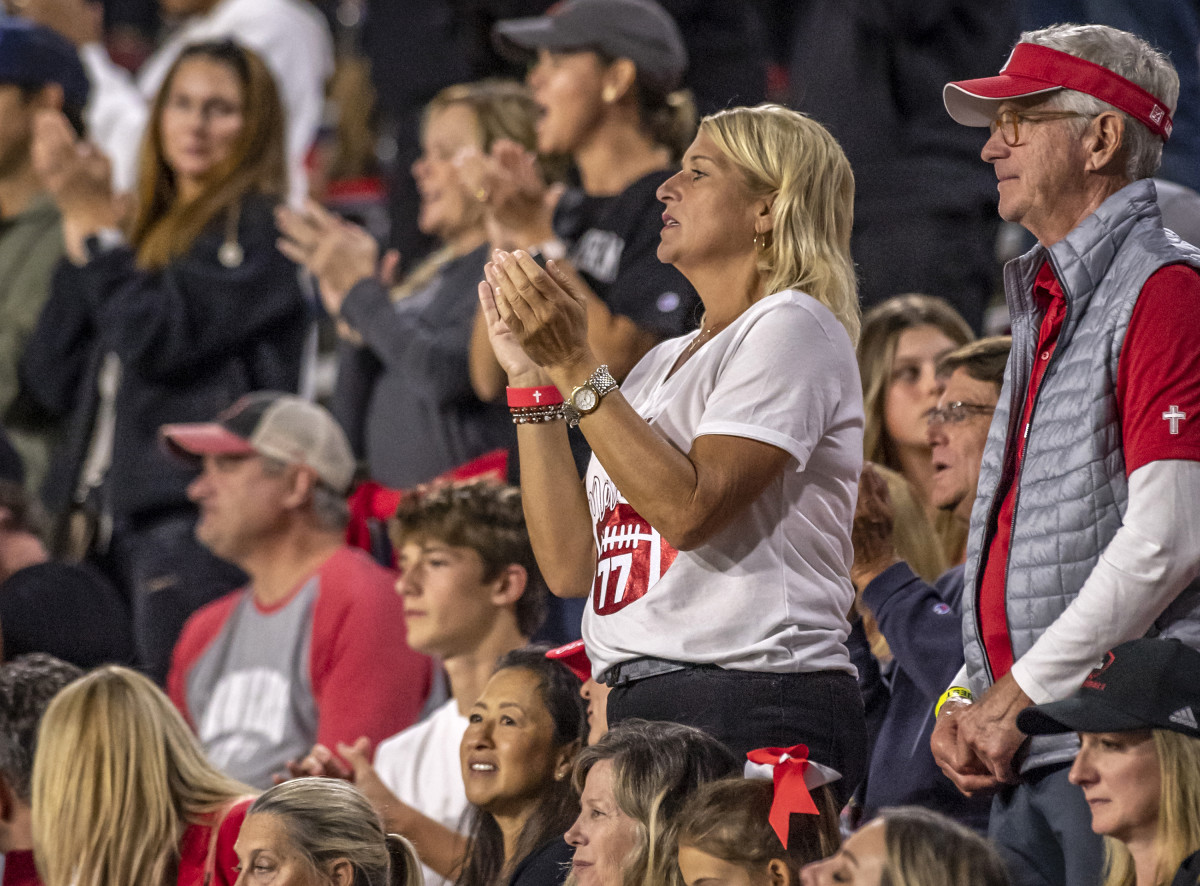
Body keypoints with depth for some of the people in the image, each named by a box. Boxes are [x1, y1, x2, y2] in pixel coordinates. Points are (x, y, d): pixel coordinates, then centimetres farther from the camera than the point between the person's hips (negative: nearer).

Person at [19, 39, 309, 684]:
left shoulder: (260, 231, 0)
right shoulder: (151, 232, 22)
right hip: (99, 519, 8)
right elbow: (52, 386, 14)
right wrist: (80, 238, 7)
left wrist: (98, 226, -5)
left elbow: (158, 339, -13)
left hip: (191, 514, -8)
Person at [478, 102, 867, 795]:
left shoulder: (792, 328, -1)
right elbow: (571, 564, 13)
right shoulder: (664, 363, 22)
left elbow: (690, 509, -16)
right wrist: (533, 375, 12)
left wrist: (575, 365, -14)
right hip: (638, 706, 7)